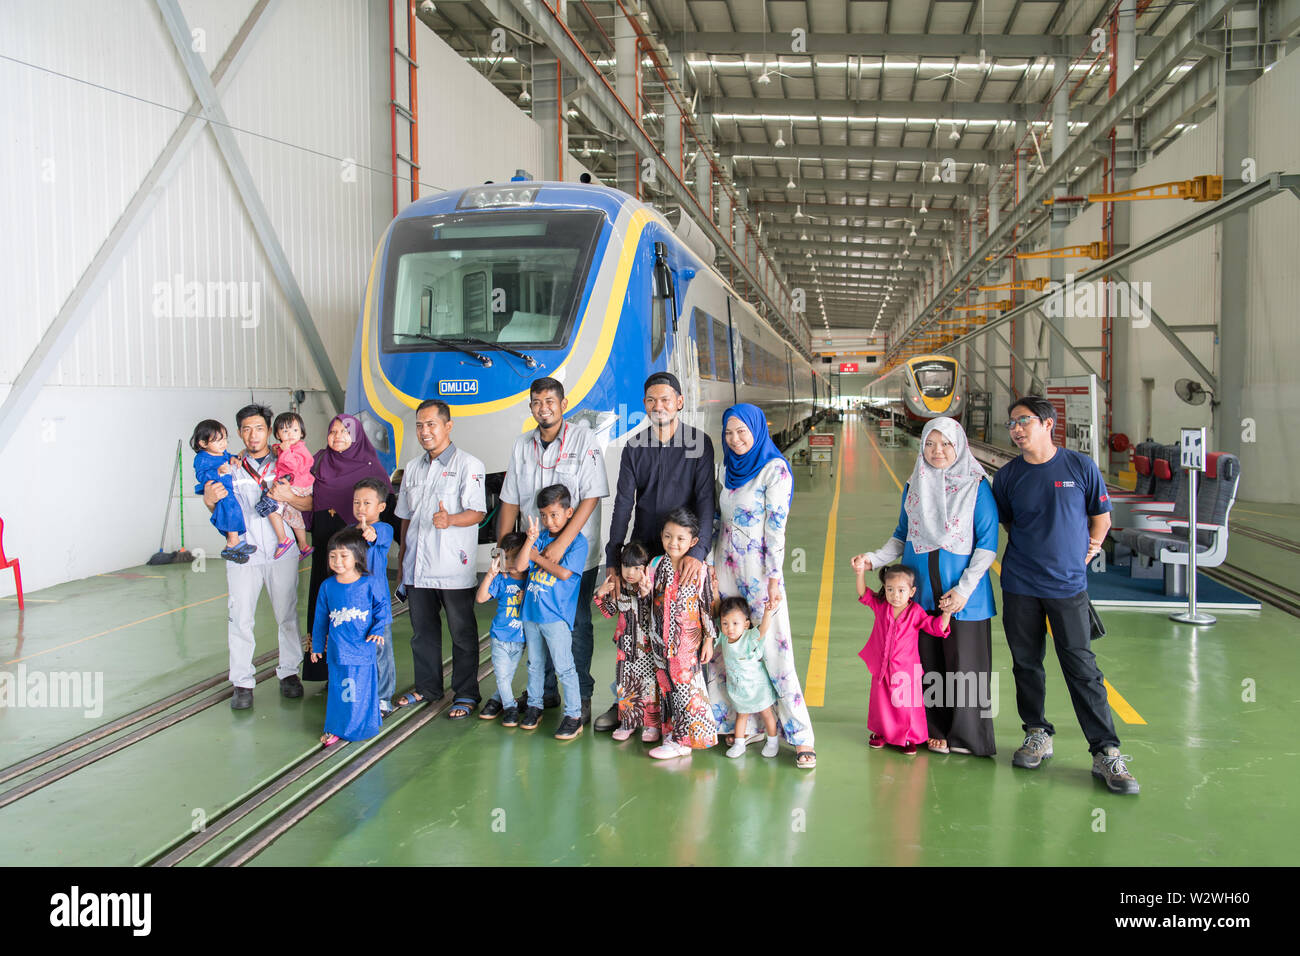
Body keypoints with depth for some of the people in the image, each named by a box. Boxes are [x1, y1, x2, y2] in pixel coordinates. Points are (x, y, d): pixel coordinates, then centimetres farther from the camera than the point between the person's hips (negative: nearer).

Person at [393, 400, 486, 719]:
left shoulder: (468, 465, -5)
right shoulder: (412, 468, 15)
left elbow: (478, 512, -12)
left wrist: (450, 519, -30)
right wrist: (403, 551, 18)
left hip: (453, 567, -6)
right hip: (417, 566, 6)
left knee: (462, 632, 3)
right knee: (422, 630, 15)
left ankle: (466, 694, 12)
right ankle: (427, 686, 29)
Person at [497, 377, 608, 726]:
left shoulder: (584, 439, -9)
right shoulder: (522, 445, 7)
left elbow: (591, 496, -15)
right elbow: (510, 500, 11)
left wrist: (562, 543, -21)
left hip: (577, 552, -5)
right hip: (535, 552, 5)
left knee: (577, 624, 0)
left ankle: (581, 697, 12)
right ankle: (544, 691, 24)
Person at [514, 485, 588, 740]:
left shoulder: (577, 541, -8)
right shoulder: (540, 537, 7)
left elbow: (564, 572, -18)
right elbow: (519, 566, -2)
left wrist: (537, 557, -7)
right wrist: (531, 539, -14)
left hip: (556, 616, -6)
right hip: (531, 611, 6)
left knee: (564, 667, -2)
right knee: (534, 664, 18)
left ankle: (574, 715, 7)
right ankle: (534, 706, 31)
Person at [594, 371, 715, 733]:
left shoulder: (699, 443, -5)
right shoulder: (635, 447, 4)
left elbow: (706, 501, -13)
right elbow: (623, 504, -1)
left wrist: (698, 551, -28)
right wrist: (613, 561, -9)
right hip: (642, 551, 3)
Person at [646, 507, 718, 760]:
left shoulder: (700, 570, -8)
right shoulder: (657, 565, 2)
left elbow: (708, 606, -3)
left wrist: (709, 639, -3)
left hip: (688, 639, -4)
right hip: (662, 641, 4)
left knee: (686, 686, -2)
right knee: (667, 685, 10)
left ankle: (682, 740, 5)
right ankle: (673, 732, 22)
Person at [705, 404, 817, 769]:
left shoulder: (775, 469, -9)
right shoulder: (730, 468, 11)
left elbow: (776, 528, -12)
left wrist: (774, 578, -14)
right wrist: (712, 568, 12)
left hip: (759, 571, -6)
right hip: (726, 569, 7)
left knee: (772, 648, -7)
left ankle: (800, 736, 0)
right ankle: (736, 723, 17)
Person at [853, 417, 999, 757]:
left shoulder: (976, 486, -5)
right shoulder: (914, 487, 8)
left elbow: (987, 544, -6)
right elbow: (902, 536, 17)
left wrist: (964, 589, -14)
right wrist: (875, 559, 0)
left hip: (962, 594, -4)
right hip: (921, 592, 4)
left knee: (963, 663, 1)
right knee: (929, 662, 8)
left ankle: (966, 735, 15)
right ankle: (936, 730, 19)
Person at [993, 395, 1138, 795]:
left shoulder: (1080, 466, -3)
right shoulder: (1007, 476, 2)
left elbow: (1101, 516, 7)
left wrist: (1089, 549, -2)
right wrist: (1033, 548, 7)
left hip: (1068, 585, -2)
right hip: (1020, 586, 2)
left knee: (1082, 668, -4)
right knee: (1026, 664, 9)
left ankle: (1106, 753, 1)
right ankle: (1037, 735, 26)